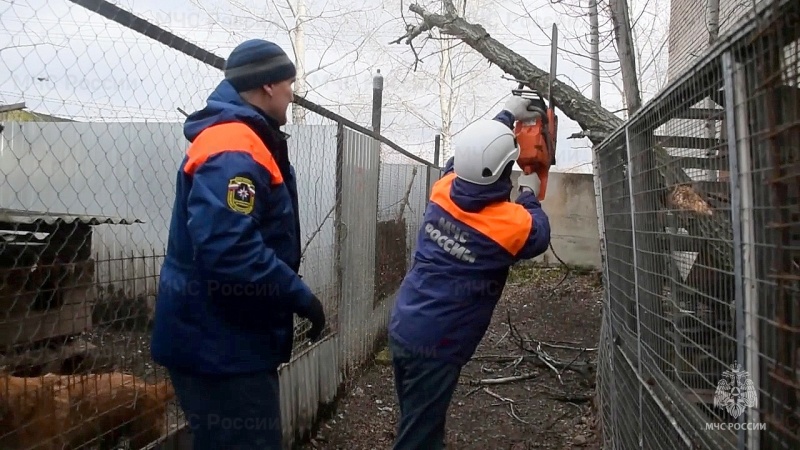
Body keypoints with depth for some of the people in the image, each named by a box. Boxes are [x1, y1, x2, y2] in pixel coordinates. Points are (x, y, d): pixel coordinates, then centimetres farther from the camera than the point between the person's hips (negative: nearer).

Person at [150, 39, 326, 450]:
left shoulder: (241, 142, 13)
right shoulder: (232, 152, -22)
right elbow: (229, 250, -33)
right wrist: (299, 295, -23)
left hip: (228, 337, 11)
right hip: (219, 343, -11)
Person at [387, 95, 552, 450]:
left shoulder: (442, 190, -2)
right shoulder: (512, 223, -17)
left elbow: (470, 151, 18)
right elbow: (539, 236, 7)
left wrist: (507, 116, 29)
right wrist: (529, 196, 21)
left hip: (402, 330, 7)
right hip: (436, 346, -6)